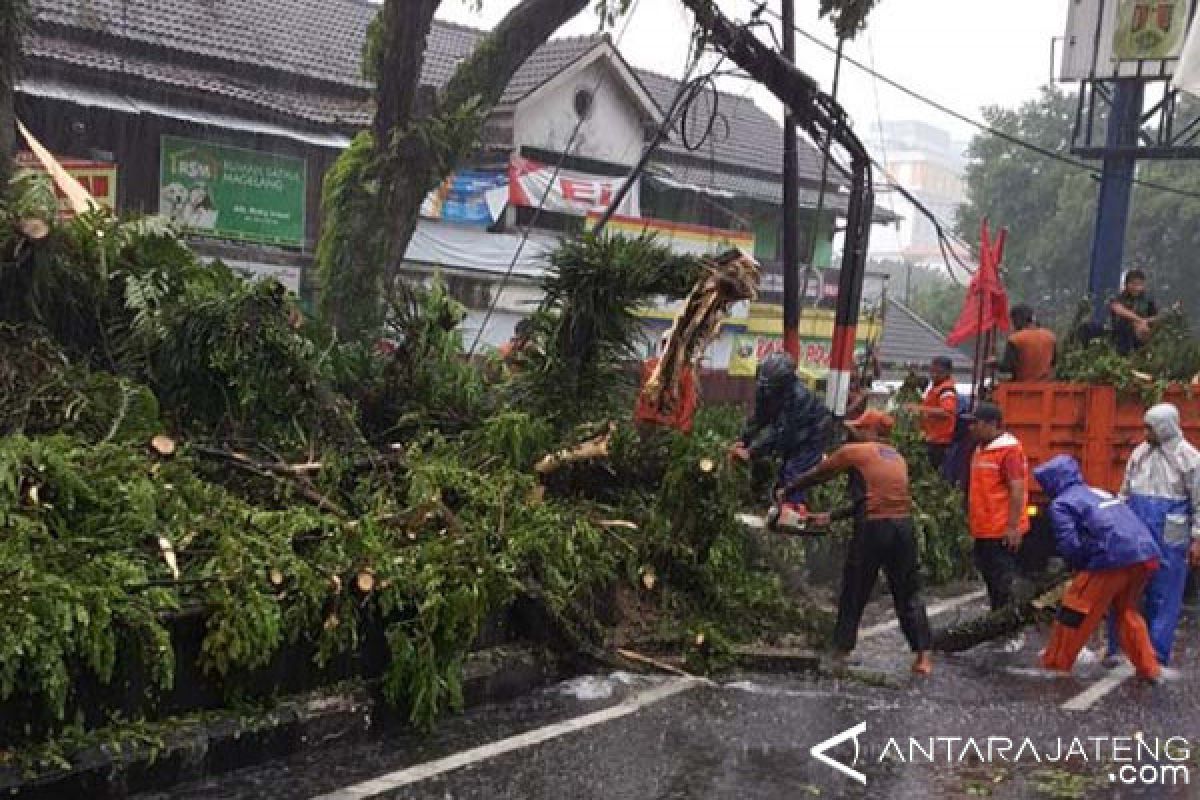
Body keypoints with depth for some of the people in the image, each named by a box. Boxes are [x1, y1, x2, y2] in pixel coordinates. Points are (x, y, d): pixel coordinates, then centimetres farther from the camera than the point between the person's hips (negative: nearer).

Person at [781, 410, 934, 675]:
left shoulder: (854, 452, 3)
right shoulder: (897, 458, 21)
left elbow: (817, 475, 13)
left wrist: (787, 489, 28)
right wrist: (831, 517, 26)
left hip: (873, 528, -4)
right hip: (903, 525, 5)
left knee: (854, 594, 9)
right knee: (909, 596, 11)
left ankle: (841, 652, 15)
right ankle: (924, 656, 5)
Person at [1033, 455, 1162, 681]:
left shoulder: (1061, 503, 6)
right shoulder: (1099, 492, 30)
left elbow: (1069, 545, -6)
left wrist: (1080, 568, 13)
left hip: (1117, 558, -7)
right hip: (1148, 553, 7)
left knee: (1076, 610, 7)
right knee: (1126, 610, 26)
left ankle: (1055, 664, 15)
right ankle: (1149, 668, 25)